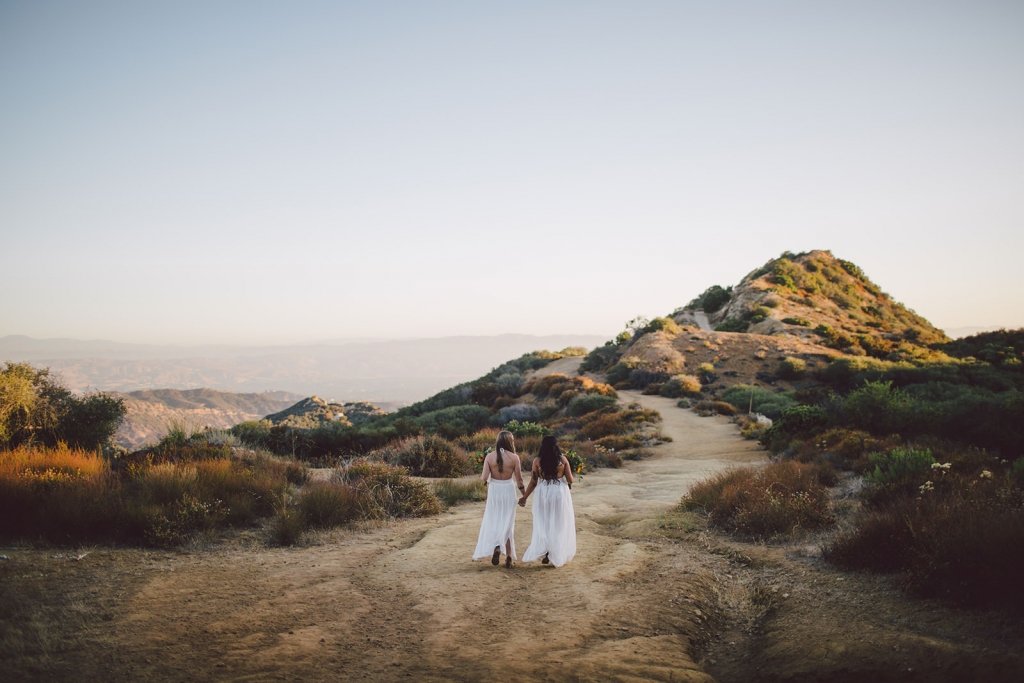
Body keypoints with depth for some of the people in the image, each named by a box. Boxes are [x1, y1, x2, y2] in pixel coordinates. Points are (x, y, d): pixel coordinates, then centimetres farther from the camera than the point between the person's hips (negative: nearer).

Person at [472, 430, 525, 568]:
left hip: (494, 490, 0)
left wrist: (486, 482, 14)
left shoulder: (489, 456, -5)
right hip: (508, 490, 0)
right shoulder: (514, 457, -7)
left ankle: (496, 547, -12)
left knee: (493, 522, 13)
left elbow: (484, 477, -9)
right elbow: (519, 479, -2)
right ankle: (509, 557, 9)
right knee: (507, 523, 9)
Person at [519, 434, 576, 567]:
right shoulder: (563, 459, -3)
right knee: (559, 525, 10)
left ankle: (544, 552, 2)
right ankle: (556, 555, 14)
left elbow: (533, 482, 0)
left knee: (543, 525, 13)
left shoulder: (537, 461, -3)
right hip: (561, 492, 0)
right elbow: (570, 480, -2)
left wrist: (524, 497, 12)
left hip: (544, 493, 1)